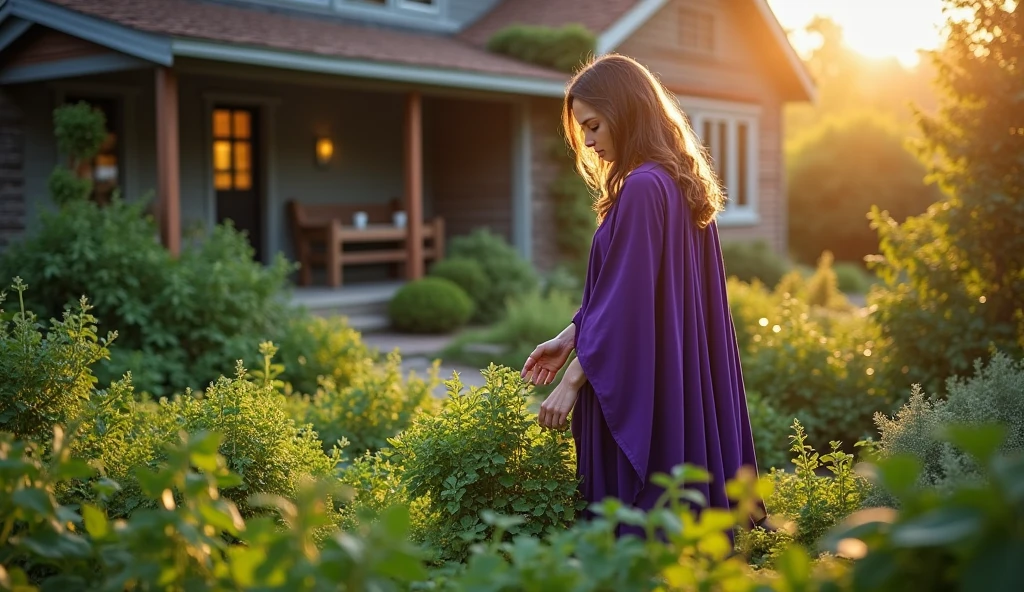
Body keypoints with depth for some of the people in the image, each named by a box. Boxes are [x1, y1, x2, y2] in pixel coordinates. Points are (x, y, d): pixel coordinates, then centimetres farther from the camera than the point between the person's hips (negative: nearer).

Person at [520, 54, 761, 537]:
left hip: (643, 392, -10)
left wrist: (573, 379, -13)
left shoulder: (642, 188, -18)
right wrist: (570, 337, 13)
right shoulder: (678, 182, 12)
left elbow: (624, 299, -19)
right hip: (683, 382, 10)